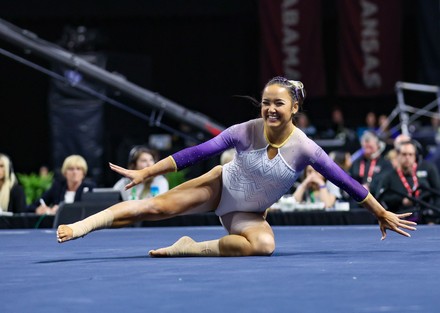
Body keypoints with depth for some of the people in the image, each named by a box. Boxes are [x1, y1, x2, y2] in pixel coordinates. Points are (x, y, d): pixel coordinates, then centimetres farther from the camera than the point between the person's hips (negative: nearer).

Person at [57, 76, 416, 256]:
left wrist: (382, 213, -10)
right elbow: (198, 152, -21)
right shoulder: (246, 131, -22)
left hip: (248, 213, 0)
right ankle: (81, 226, -17)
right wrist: (147, 172, -21)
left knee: (264, 245, -33)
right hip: (221, 186, 0)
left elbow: (345, 181, -16)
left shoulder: (305, 149, -23)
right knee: (156, 206, -17)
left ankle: (192, 248, -20)